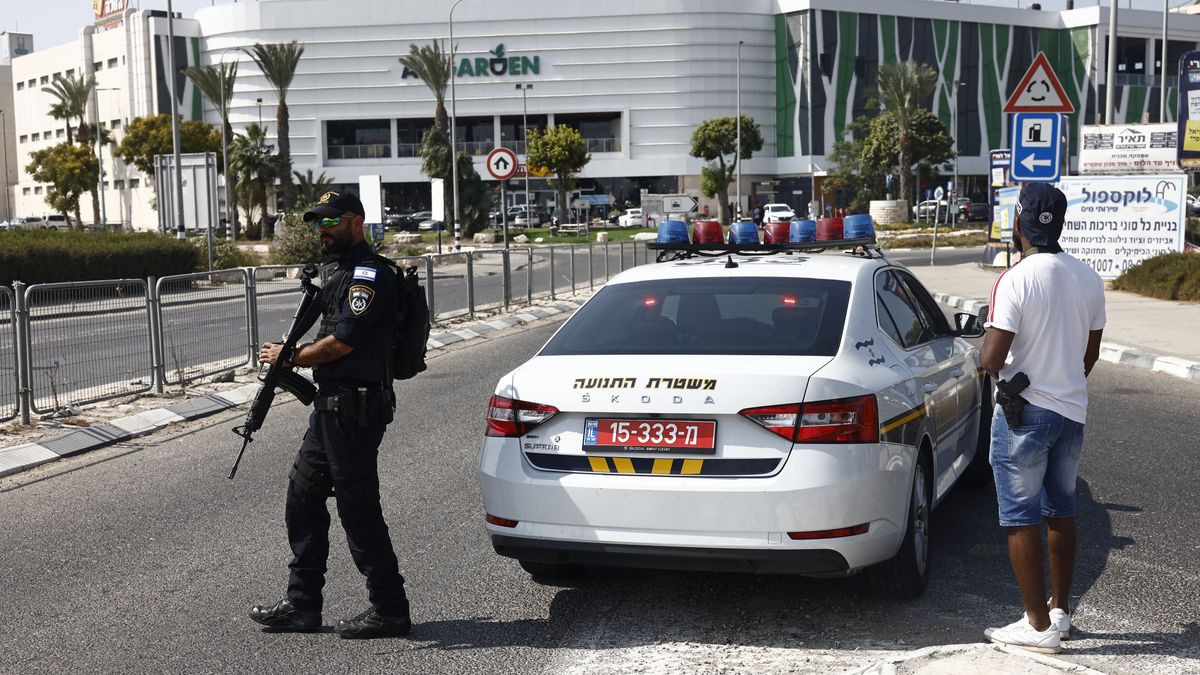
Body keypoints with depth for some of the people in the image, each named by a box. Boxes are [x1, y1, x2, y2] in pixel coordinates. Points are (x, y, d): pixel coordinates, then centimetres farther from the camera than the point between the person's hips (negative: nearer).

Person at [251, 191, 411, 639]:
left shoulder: (370, 274, -14)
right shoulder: (344, 274, 19)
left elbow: (342, 342, -20)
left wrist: (287, 357, -8)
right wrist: (295, 356, 6)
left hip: (355, 412, -11)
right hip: (331, 408, 11)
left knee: (359, 510, -5)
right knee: (303, 501, 13)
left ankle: (389, 610, 5)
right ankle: (302, 606, 22)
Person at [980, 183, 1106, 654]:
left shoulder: (1017, 280, -19)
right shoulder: (1089, 280, 3)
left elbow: (992, 358, -22)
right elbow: (1090, 353, 12)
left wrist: (989, 338, 0)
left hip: (1024, 414, -7)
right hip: (1072, 411, 7)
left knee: (1022, 520, 1)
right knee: (1061, 513, 19)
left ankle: (1039, 626, 4)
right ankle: (1060, 610, 28)